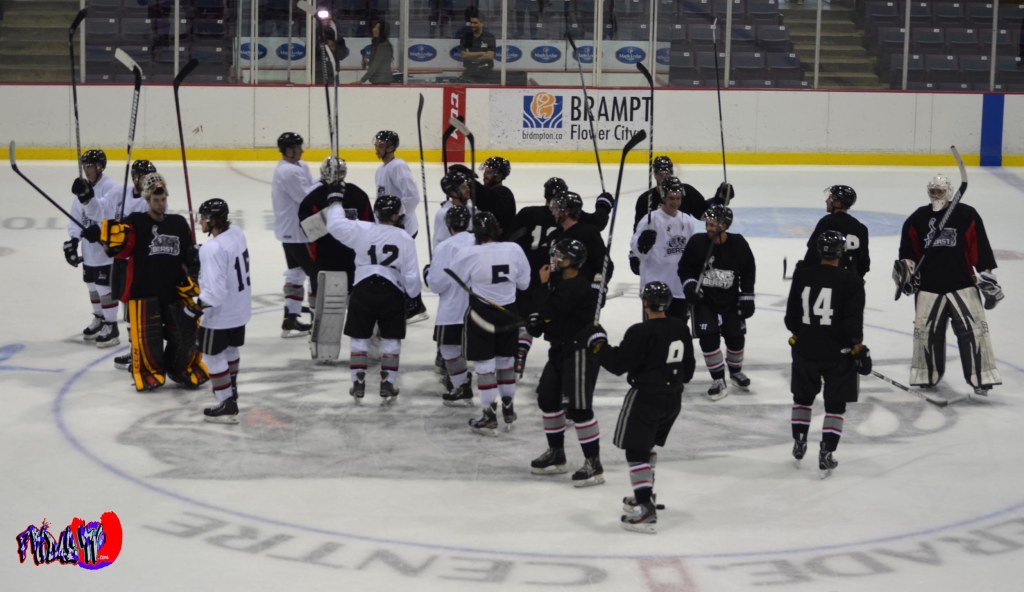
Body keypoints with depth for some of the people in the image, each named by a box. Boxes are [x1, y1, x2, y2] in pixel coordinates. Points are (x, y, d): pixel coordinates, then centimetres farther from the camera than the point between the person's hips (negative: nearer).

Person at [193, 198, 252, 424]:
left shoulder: (212, 249, -31)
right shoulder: (237, 232, -4)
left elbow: (215, 292, -30)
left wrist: (197, 306, -17)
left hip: (219, 314, -9)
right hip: (240, 307, 9)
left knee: (214, 355, 5)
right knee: (231, 348, 27)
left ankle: (227, 405, 7)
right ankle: (230, 387, 47)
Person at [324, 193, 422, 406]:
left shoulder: (361, 230, -4)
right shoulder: (405, 239, -5)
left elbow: (335, 224, 5)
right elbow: (411, 274, -4)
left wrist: (335, 200, 20)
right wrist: (414, 295, 12)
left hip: (363, 290, 1)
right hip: (392, 293, -1)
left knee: (359, 339, 11)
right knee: (391, 341, 8)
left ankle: (358, 385, 11)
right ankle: (387, 387, 4)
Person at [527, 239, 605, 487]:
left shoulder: (579, 287, -22)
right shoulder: (559, 280, 7)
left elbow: (552, 310, -26)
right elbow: (551, 310, 20)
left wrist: (544, 284, -14)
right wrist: (537, 318, 1)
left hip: (580, 350, -10)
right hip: (561, 347, 10)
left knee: (579, 407, -12)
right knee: (547, 397, 16)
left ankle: (594, 464, -7)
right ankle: (556, 453, 30)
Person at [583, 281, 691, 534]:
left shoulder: (641, 333, -21)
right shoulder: (681, 328, 3)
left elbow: (618, 364, -18)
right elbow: (688, 366, 15)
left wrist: (597, 341, -6)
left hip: (645, 398, -8)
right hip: (672, 399, 8)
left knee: (636, 451, -5)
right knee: (647, 446, 25)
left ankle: (646, 512, -14)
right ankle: (644, 496, 35)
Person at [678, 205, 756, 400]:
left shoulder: (738, 244, -10)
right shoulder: (697, 242, -14)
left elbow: (749, 271, 1)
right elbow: (684, 267, -1)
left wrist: (747, 297, -1)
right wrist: (689, 284, -18)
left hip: (730, 300, 2)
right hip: (704, 299, -2)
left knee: (736, 337, 8)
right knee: (709, 338, -12)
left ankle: (736, 371, 35)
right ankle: (718, 380, 1)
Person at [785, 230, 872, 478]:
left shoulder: (801, 274, -3)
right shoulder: (851, 281, -14)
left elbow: (791, 315, 6)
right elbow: (853, 320, -16)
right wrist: (858, 346, -5)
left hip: (805, 348, 3)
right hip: (838, 353, -3)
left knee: (803, 396, 24)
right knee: (835, 405, 7)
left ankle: (799, 443, 30)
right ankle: (826, 455, 2)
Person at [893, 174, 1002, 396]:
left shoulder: (967, 216, -3)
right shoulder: (917, 219, 6)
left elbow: (981, 252, -2)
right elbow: (908, 251, 14)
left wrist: (987, 280, -4)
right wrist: (905, 270, 0)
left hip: (962, 285, -3)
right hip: (928, 287, 3)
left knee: (973, 330, -9)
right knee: (926, 331, 5)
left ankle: (981, 379, -6)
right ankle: (928, 376, 22)